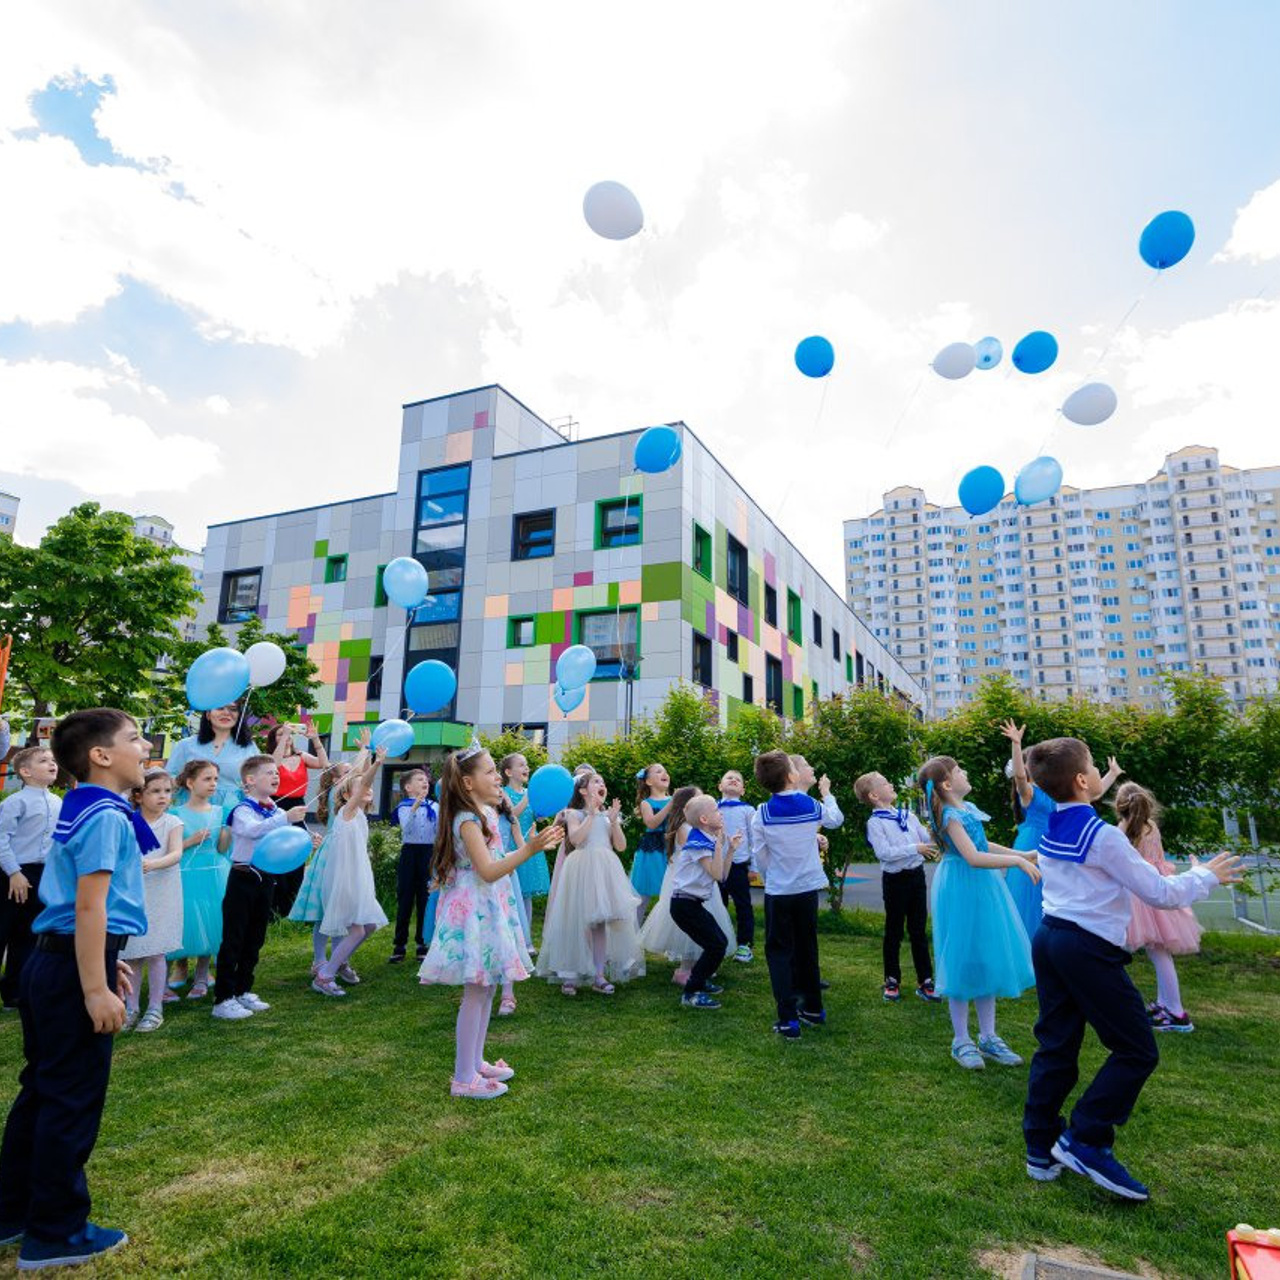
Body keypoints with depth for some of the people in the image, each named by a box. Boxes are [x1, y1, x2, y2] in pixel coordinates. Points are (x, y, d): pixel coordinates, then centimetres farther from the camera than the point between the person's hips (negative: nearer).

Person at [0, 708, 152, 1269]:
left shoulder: (81, 810, 12)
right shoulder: (106, 814, -19)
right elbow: (89, 906, -23)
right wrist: (95, 989, -20)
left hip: (51, 960, 10)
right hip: (73, 968, -10)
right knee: (73, 1101, 4)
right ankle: (54, 1235, 19)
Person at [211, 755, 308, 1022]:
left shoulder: (278, 812, 9)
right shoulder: (242, 810, -13)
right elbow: (253, 829, -34)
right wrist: (286, 819, -46)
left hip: (266, 879, 7)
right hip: (243, 878, -7)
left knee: (255, 940, 15)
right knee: (233, 940, -1)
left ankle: (243, 991, 27)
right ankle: (222, 999, 7)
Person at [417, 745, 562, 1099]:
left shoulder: (485, 813, 11)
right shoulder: (468, 820, -19)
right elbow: (488, 871, -25)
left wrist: (534, 845, 17)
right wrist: (528, 849, -32)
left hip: (489, 908, 9)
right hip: (474, 909, -9)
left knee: (485, 989, 16)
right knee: (476, 993, -2)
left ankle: (475, 1062, 28)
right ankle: (464, 1079, 9)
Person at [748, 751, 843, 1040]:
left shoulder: (762, 814, -13)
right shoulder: (814, 807, -7)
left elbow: (759, 855, -6)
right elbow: (836, 820, 15)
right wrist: (827, 793, 32)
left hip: (778, 892, -3)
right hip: (808, 888, 3)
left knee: (779, 952, 6)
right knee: (807, 947, 19)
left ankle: (788, 1019, 0)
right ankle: (813, 1008, 31)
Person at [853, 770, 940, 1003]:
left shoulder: (908, 815, 7)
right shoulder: (875, 823, -11)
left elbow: (927, 839, 7)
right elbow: (884, 852, -21)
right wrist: (915, 849, -24)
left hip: (916, 875, 5)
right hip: (895, 879, -5)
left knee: (919, 931, 12)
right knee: (894, 932, 9)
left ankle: (925, 981, 22)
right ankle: (892, 981, 23)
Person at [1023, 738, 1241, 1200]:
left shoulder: (1050, 831, 8)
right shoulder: (1104, 835, -15)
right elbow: (1159, 894, -8)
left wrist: (1146, 871, 30)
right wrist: (1206, 876, 8)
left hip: (1048, 937, 8)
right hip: (1089, 948, -8)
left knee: (1056, 1046, 14)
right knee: (1137, 1050, 6)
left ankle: (1041, 1150, 20)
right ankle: (1086, 1141, 6)